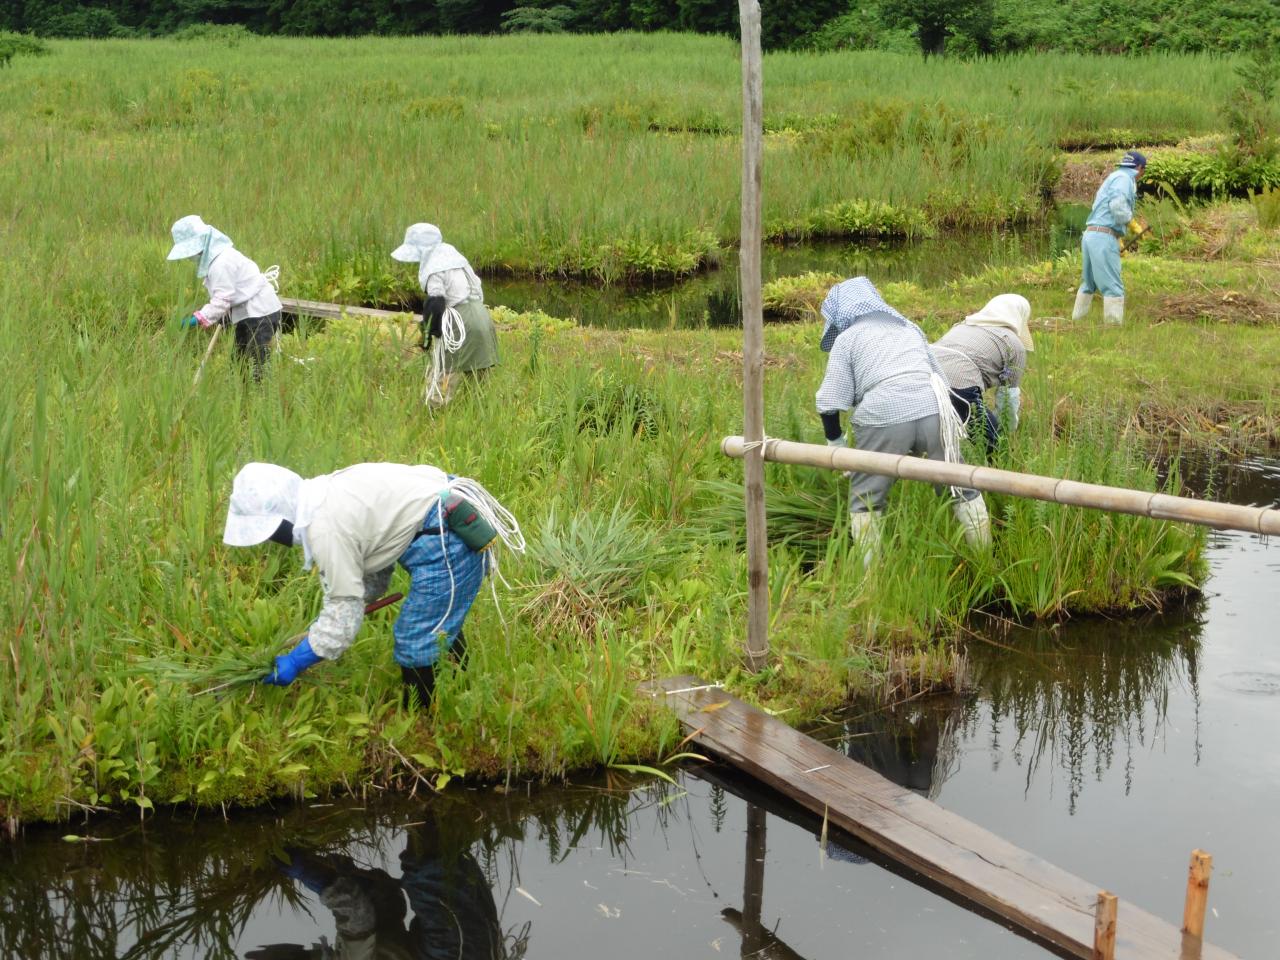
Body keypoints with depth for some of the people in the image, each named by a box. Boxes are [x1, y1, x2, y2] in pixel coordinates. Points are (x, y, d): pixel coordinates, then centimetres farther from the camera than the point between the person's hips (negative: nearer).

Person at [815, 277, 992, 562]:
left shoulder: (846, 338, 13)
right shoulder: (908, 327, 28)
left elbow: (830, 403, 5)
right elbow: (938, 374, 29)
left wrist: (836, 446, 16)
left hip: (885, 419, -4)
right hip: (933, 410, 4)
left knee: (865, 499, 9)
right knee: (961, 487, 15)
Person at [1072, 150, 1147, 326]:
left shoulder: (1114, 177, 21)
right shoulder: (1124, 178, -7)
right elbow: (1117, 205, -24)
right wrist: (1128, 218, -5)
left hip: (1090, 234, 9)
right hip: (1104, 237, -9)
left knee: (1089, 283, 21)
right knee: (1113, 287, -8)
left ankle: (1076, 322, 29)